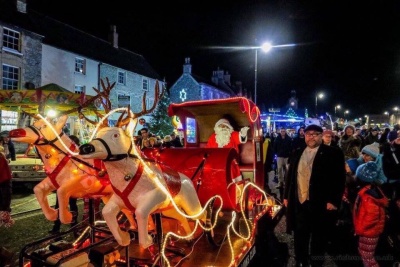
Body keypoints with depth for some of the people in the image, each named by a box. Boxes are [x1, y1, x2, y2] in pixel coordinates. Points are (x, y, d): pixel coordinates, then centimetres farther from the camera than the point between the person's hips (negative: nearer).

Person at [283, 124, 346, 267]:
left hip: (321, 204, -4)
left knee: (319, 239, 12)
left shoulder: (333, 153, -4)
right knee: (300, 237, 15)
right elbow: (290, 176, 14)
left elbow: (339, 179, -8)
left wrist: (333, 201, -14)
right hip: (299, 203, 4)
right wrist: (286, 196, 11)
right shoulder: (297, 154, 11)